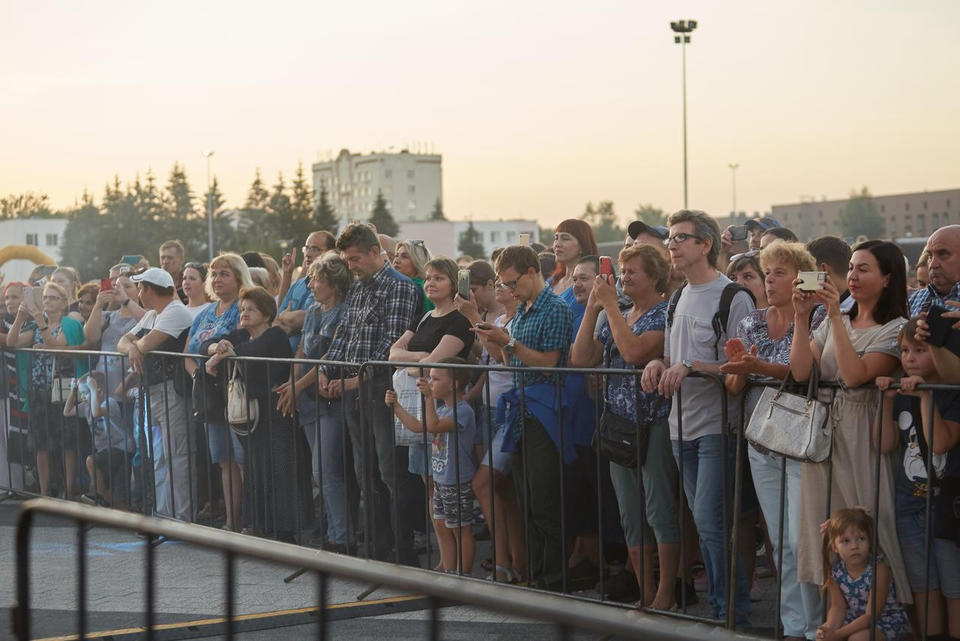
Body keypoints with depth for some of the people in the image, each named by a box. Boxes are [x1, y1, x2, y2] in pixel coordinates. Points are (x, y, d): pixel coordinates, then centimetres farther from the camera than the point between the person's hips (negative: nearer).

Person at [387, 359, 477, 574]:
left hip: (457, 484, -10)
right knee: (441, 527, 14)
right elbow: (418, 426, 17)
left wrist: (428, 397, -34)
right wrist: (396, 406, 11)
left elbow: (433, 426, -31)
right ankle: (449, 573, 23)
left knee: (461, 531, 0)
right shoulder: (443, 409, 11)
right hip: (440, 481, 10)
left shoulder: (463, 411, -19)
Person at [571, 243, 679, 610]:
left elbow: (634, 351, -24)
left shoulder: (664, 315, -8)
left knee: (660, 509, -5)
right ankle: (646, 595, 16)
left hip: (654, 424, -8)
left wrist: (611, 306, -14)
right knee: (631, 515, 9)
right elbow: (580, 359, 6)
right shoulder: (615, 316, 15)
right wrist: (593, 308, 0)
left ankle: (665, 595, 2)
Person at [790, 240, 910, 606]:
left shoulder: (896, 328, -4)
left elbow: (856, 375, -19)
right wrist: (801, 317, -5)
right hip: (822, 435, 6)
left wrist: (836, 317, -18)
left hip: (862, 440, -6)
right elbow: (800, 371, 2)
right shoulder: (832, 322, 14)